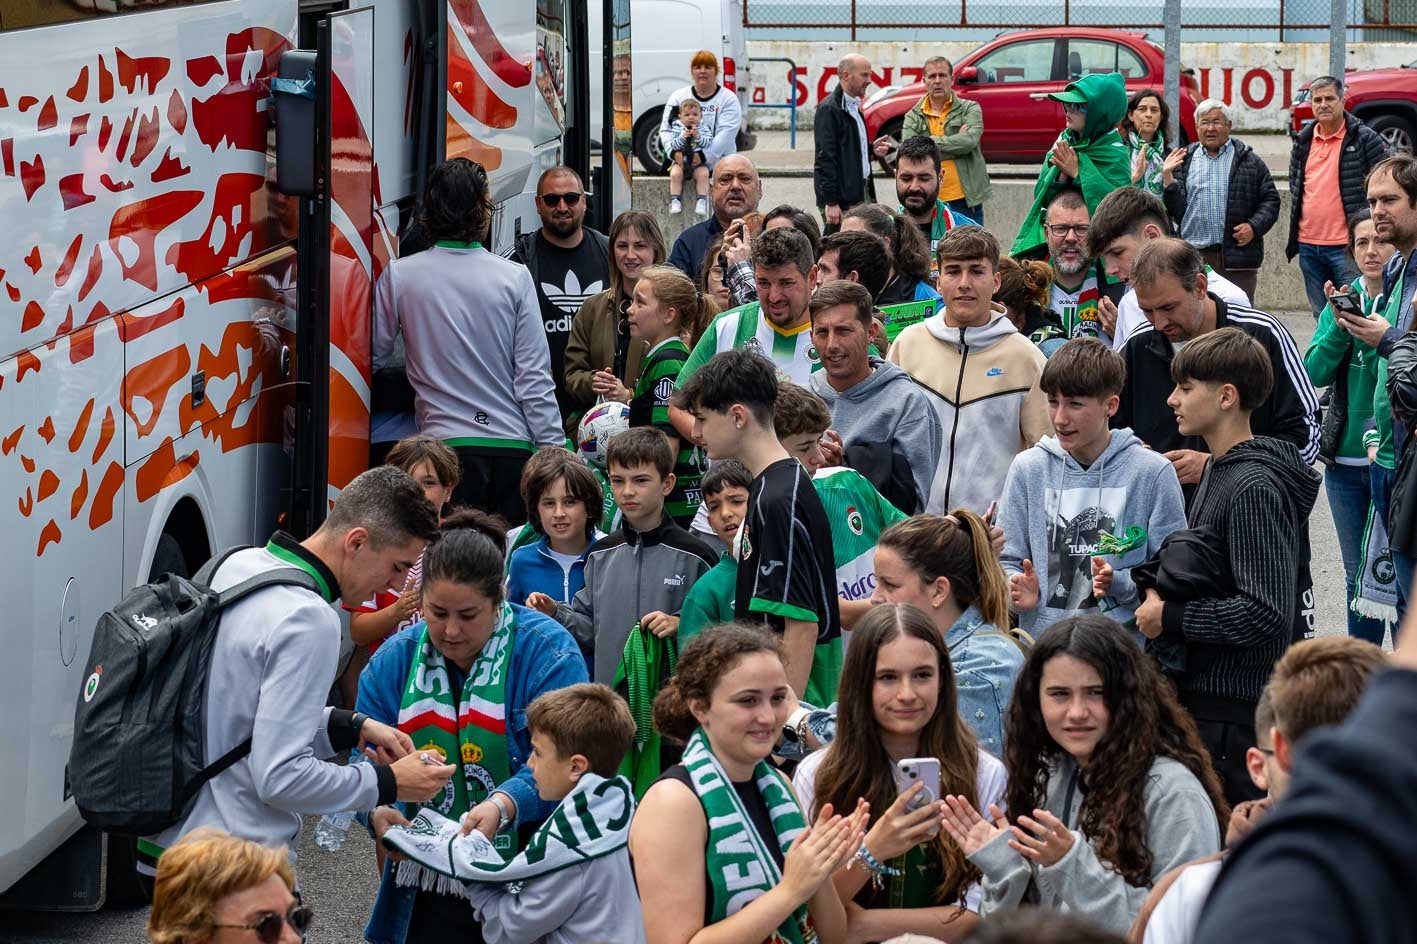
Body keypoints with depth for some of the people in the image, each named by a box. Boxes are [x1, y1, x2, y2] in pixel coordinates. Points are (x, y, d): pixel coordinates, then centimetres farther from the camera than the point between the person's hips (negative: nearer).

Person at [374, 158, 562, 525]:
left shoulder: (399, 275, -1)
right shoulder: (514, 278, -2)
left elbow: (373, 356, 8)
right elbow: (534, 378, -2)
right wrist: (555, 453, 4)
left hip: (445, 443, 0)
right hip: (513, 447, 0)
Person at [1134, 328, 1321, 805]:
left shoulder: (1254, 488, -18)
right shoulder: (1219, 471, 13)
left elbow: (1267, 614, -24)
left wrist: (1170, 616, -15)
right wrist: (1158, 586, 6)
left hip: (1236, 710, -10)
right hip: (1206, 692, 10)